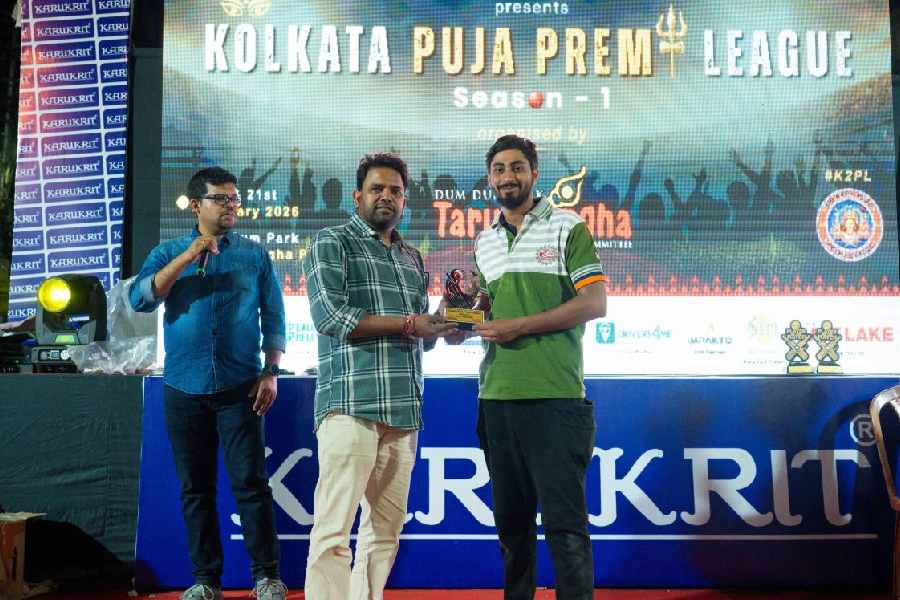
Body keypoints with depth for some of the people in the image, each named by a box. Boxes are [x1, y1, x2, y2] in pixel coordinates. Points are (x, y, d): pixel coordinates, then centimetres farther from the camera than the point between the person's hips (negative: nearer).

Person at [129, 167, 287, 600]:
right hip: (184, 389, 2)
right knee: (195, 487, 7)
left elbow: (274, 317, 5)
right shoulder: (169, 252, 8)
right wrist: (188, 257, -15)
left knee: (250, 482, -4)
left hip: (240, 388, -2)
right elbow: (139, 299, -8)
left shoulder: (255, 255, 7)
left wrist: (270, 372, -5)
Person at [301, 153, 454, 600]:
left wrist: (444, 321, 0)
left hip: (404, 410, 6)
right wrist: (406, 323, -8)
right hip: (351, 404, -6)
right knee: (334, 530, -7)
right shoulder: (331, 243, 3)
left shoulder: (412, 258, 23)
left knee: (386, 531, 8)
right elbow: (330, 317, -11)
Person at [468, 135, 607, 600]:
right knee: (511, 517, 14)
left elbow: (595, 303, -8)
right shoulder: (484, 243, 18)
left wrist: (519, 325, -13)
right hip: (496, 396, 6)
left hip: (554, 394, -5)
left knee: (563, 519, -3)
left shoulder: (568, 228, 1)